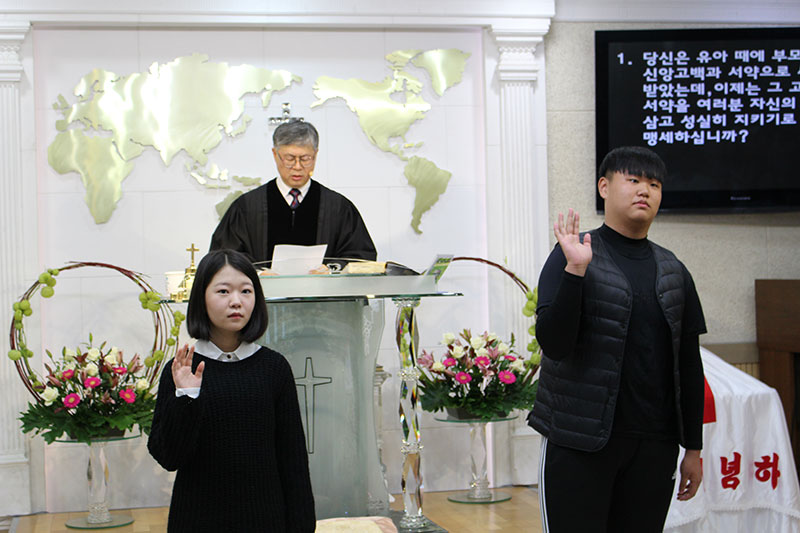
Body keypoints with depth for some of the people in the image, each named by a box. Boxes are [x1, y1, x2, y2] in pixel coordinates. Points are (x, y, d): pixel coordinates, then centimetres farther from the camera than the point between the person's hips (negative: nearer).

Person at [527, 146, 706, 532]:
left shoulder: (673, 271, 10)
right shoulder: (572, 256, -3)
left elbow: (688, 365, 13)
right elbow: (553, 344, -14)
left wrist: (693, 448, 12)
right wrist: (575, 269, -24)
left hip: (654, 446, 4)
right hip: (578, 443, -4)